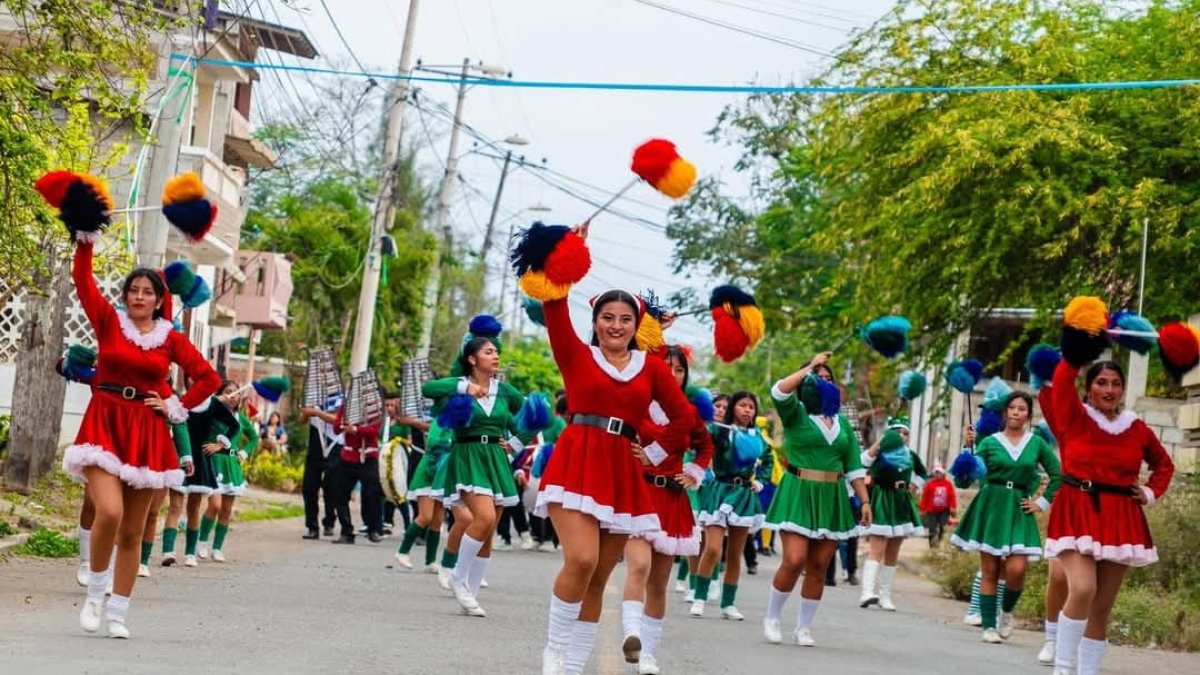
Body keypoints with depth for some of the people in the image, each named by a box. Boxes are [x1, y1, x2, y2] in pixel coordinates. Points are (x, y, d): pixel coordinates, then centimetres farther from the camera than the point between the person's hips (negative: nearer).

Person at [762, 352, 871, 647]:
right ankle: (771, 618, 4)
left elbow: (853, 467, 15)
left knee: (818, 567, 4)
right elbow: (779, 390, -21)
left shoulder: (842, 423, 16)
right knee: (794, 561, -15)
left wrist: (865, 500, 7)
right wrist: (810, 366, -12)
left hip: (831, 499, 5)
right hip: (798, 494, -5)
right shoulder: (796, 413, 1)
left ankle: (803, 627, 15)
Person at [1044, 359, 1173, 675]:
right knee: (1083, 590, -23)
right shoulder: (1075, 417, 0)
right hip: (1078, 513, -4)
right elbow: (1062, 380, -16)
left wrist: (1151, 492, 11)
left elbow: (1164, 463, 25)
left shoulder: (1136, 428, 9)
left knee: (1102, 606, 5)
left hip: (1121, 520, 4)